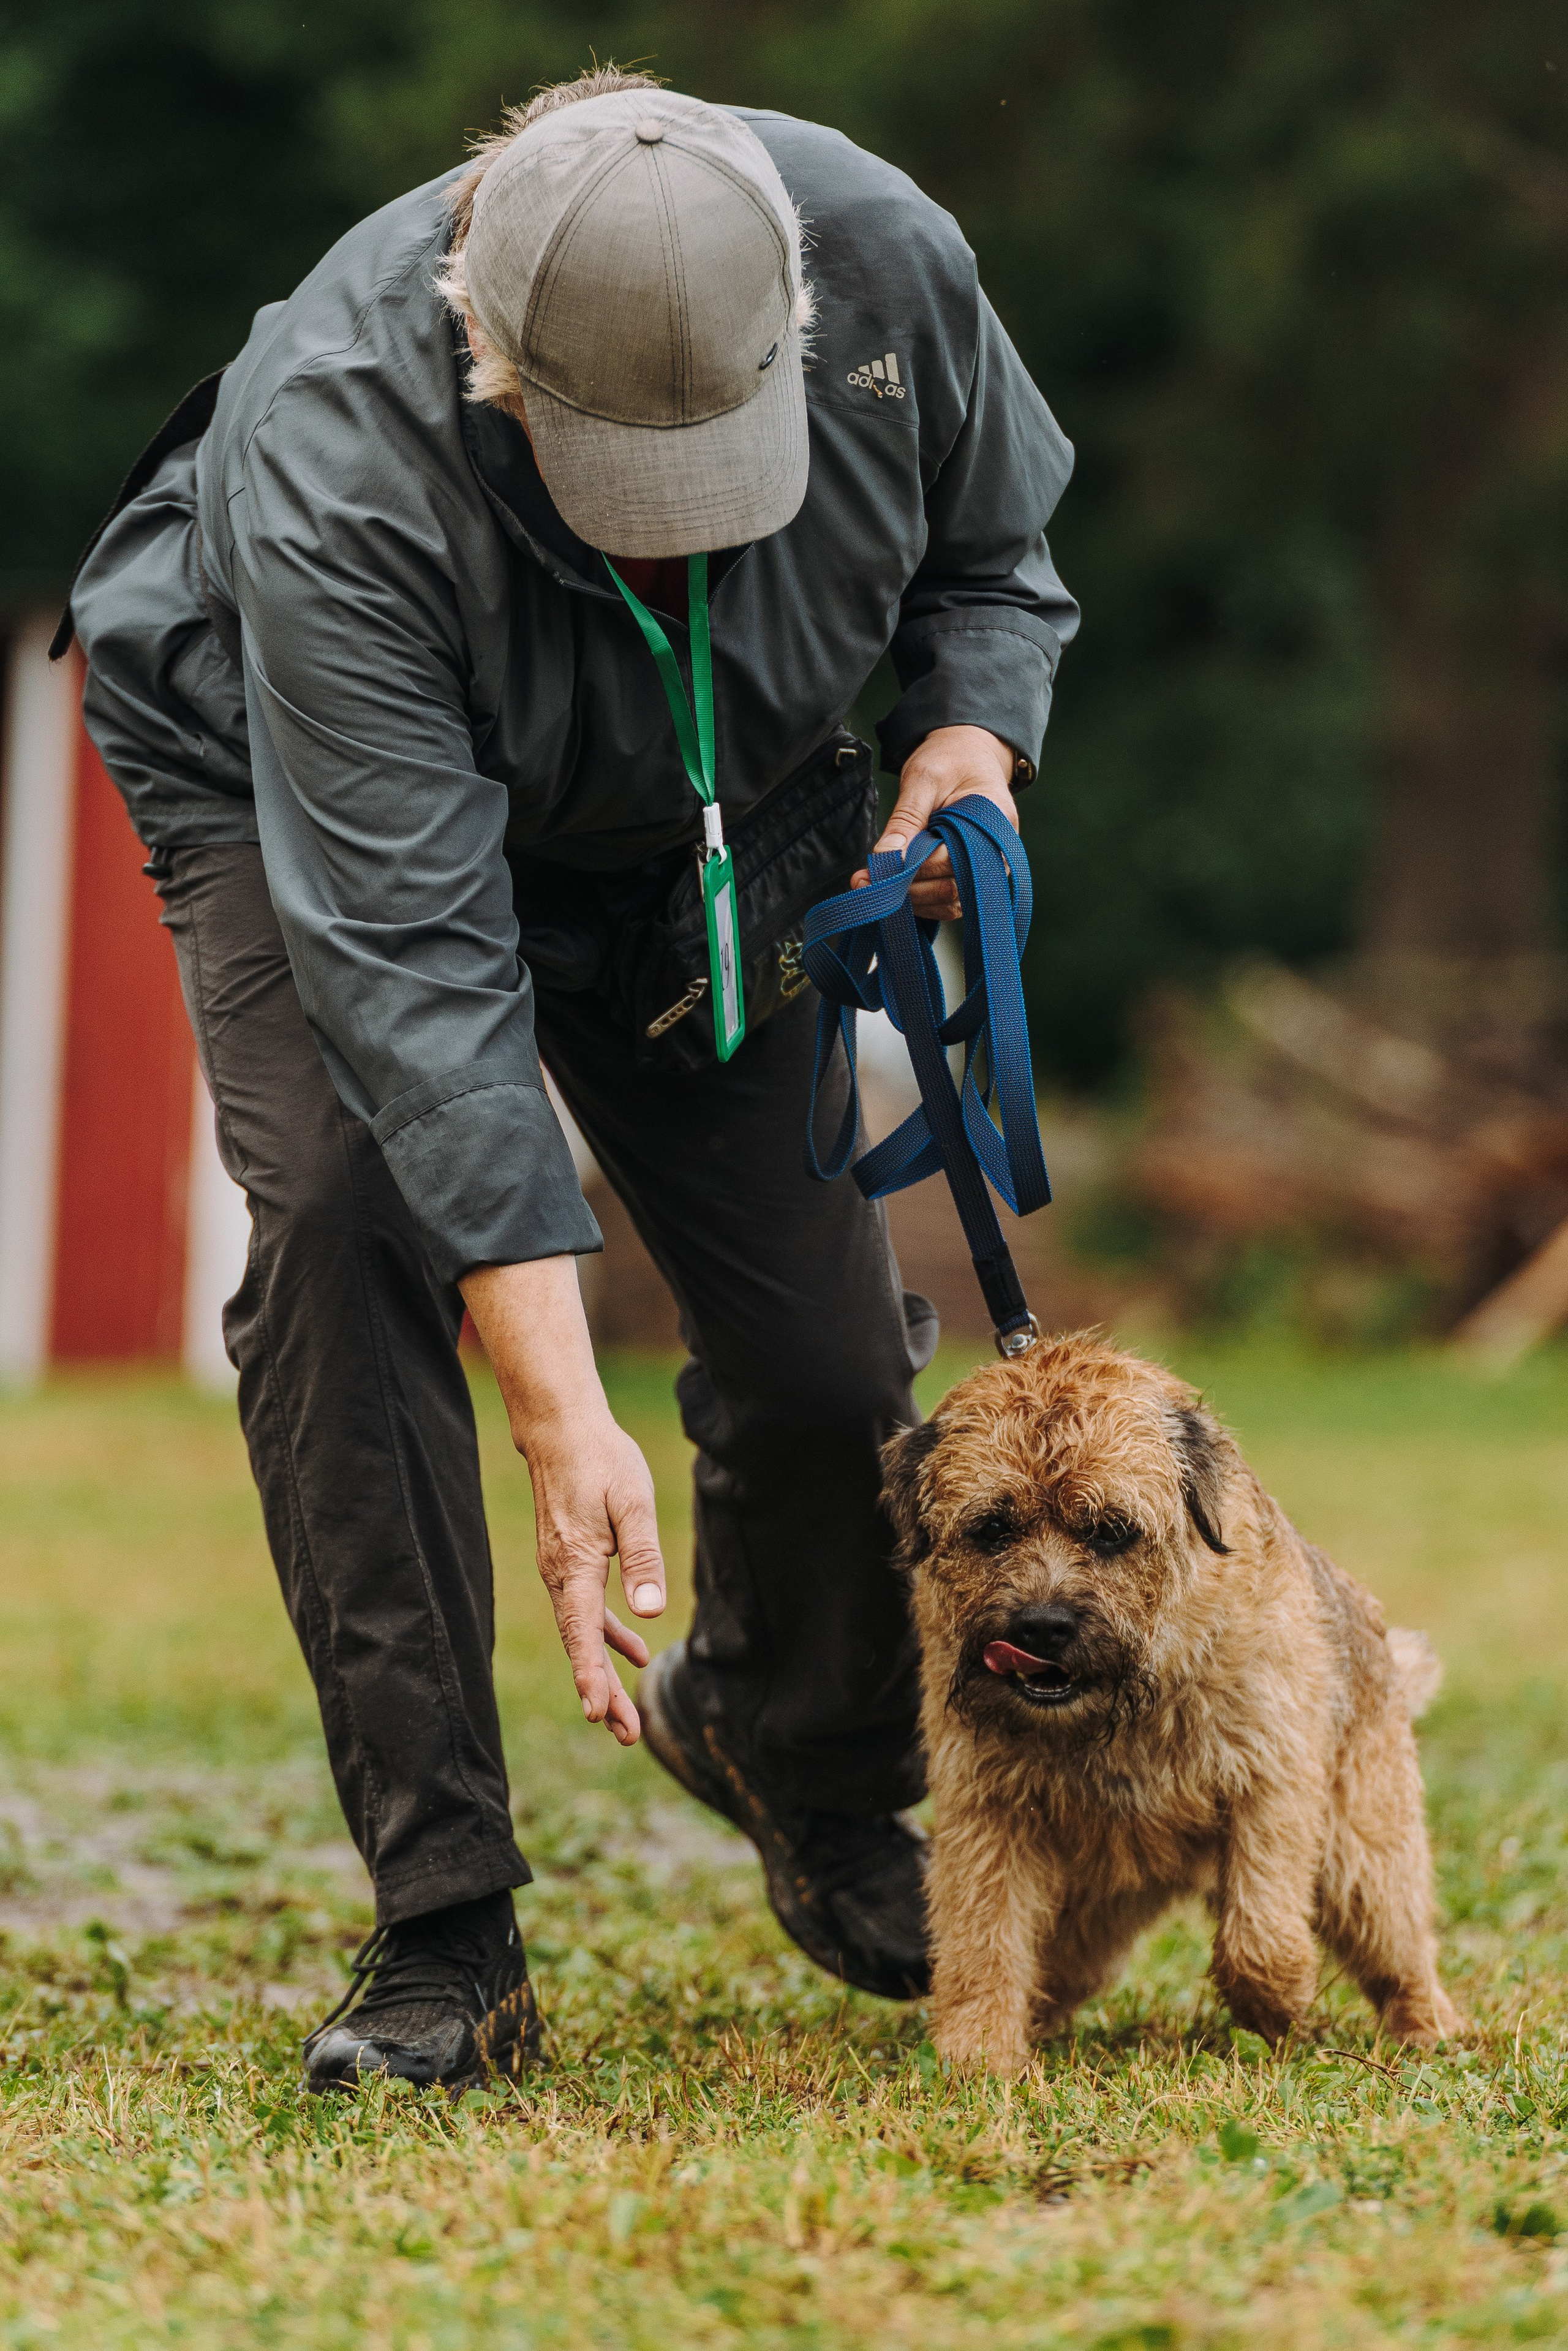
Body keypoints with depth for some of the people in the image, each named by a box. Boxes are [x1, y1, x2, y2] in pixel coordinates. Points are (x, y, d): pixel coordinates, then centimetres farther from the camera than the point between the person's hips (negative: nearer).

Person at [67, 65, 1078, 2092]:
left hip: (702, 811, 3)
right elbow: (416, 957, -42)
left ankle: (803, 1762, 29)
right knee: (344, 1222, -27)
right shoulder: (333, 460, -42)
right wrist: (562, 1425, -45)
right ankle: (441, 1941, -21)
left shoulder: (886, 264, -30)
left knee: (829, 1344, -5)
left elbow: (995, 555, -5)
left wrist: (966, 744, -28)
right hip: (298, 776, -3)